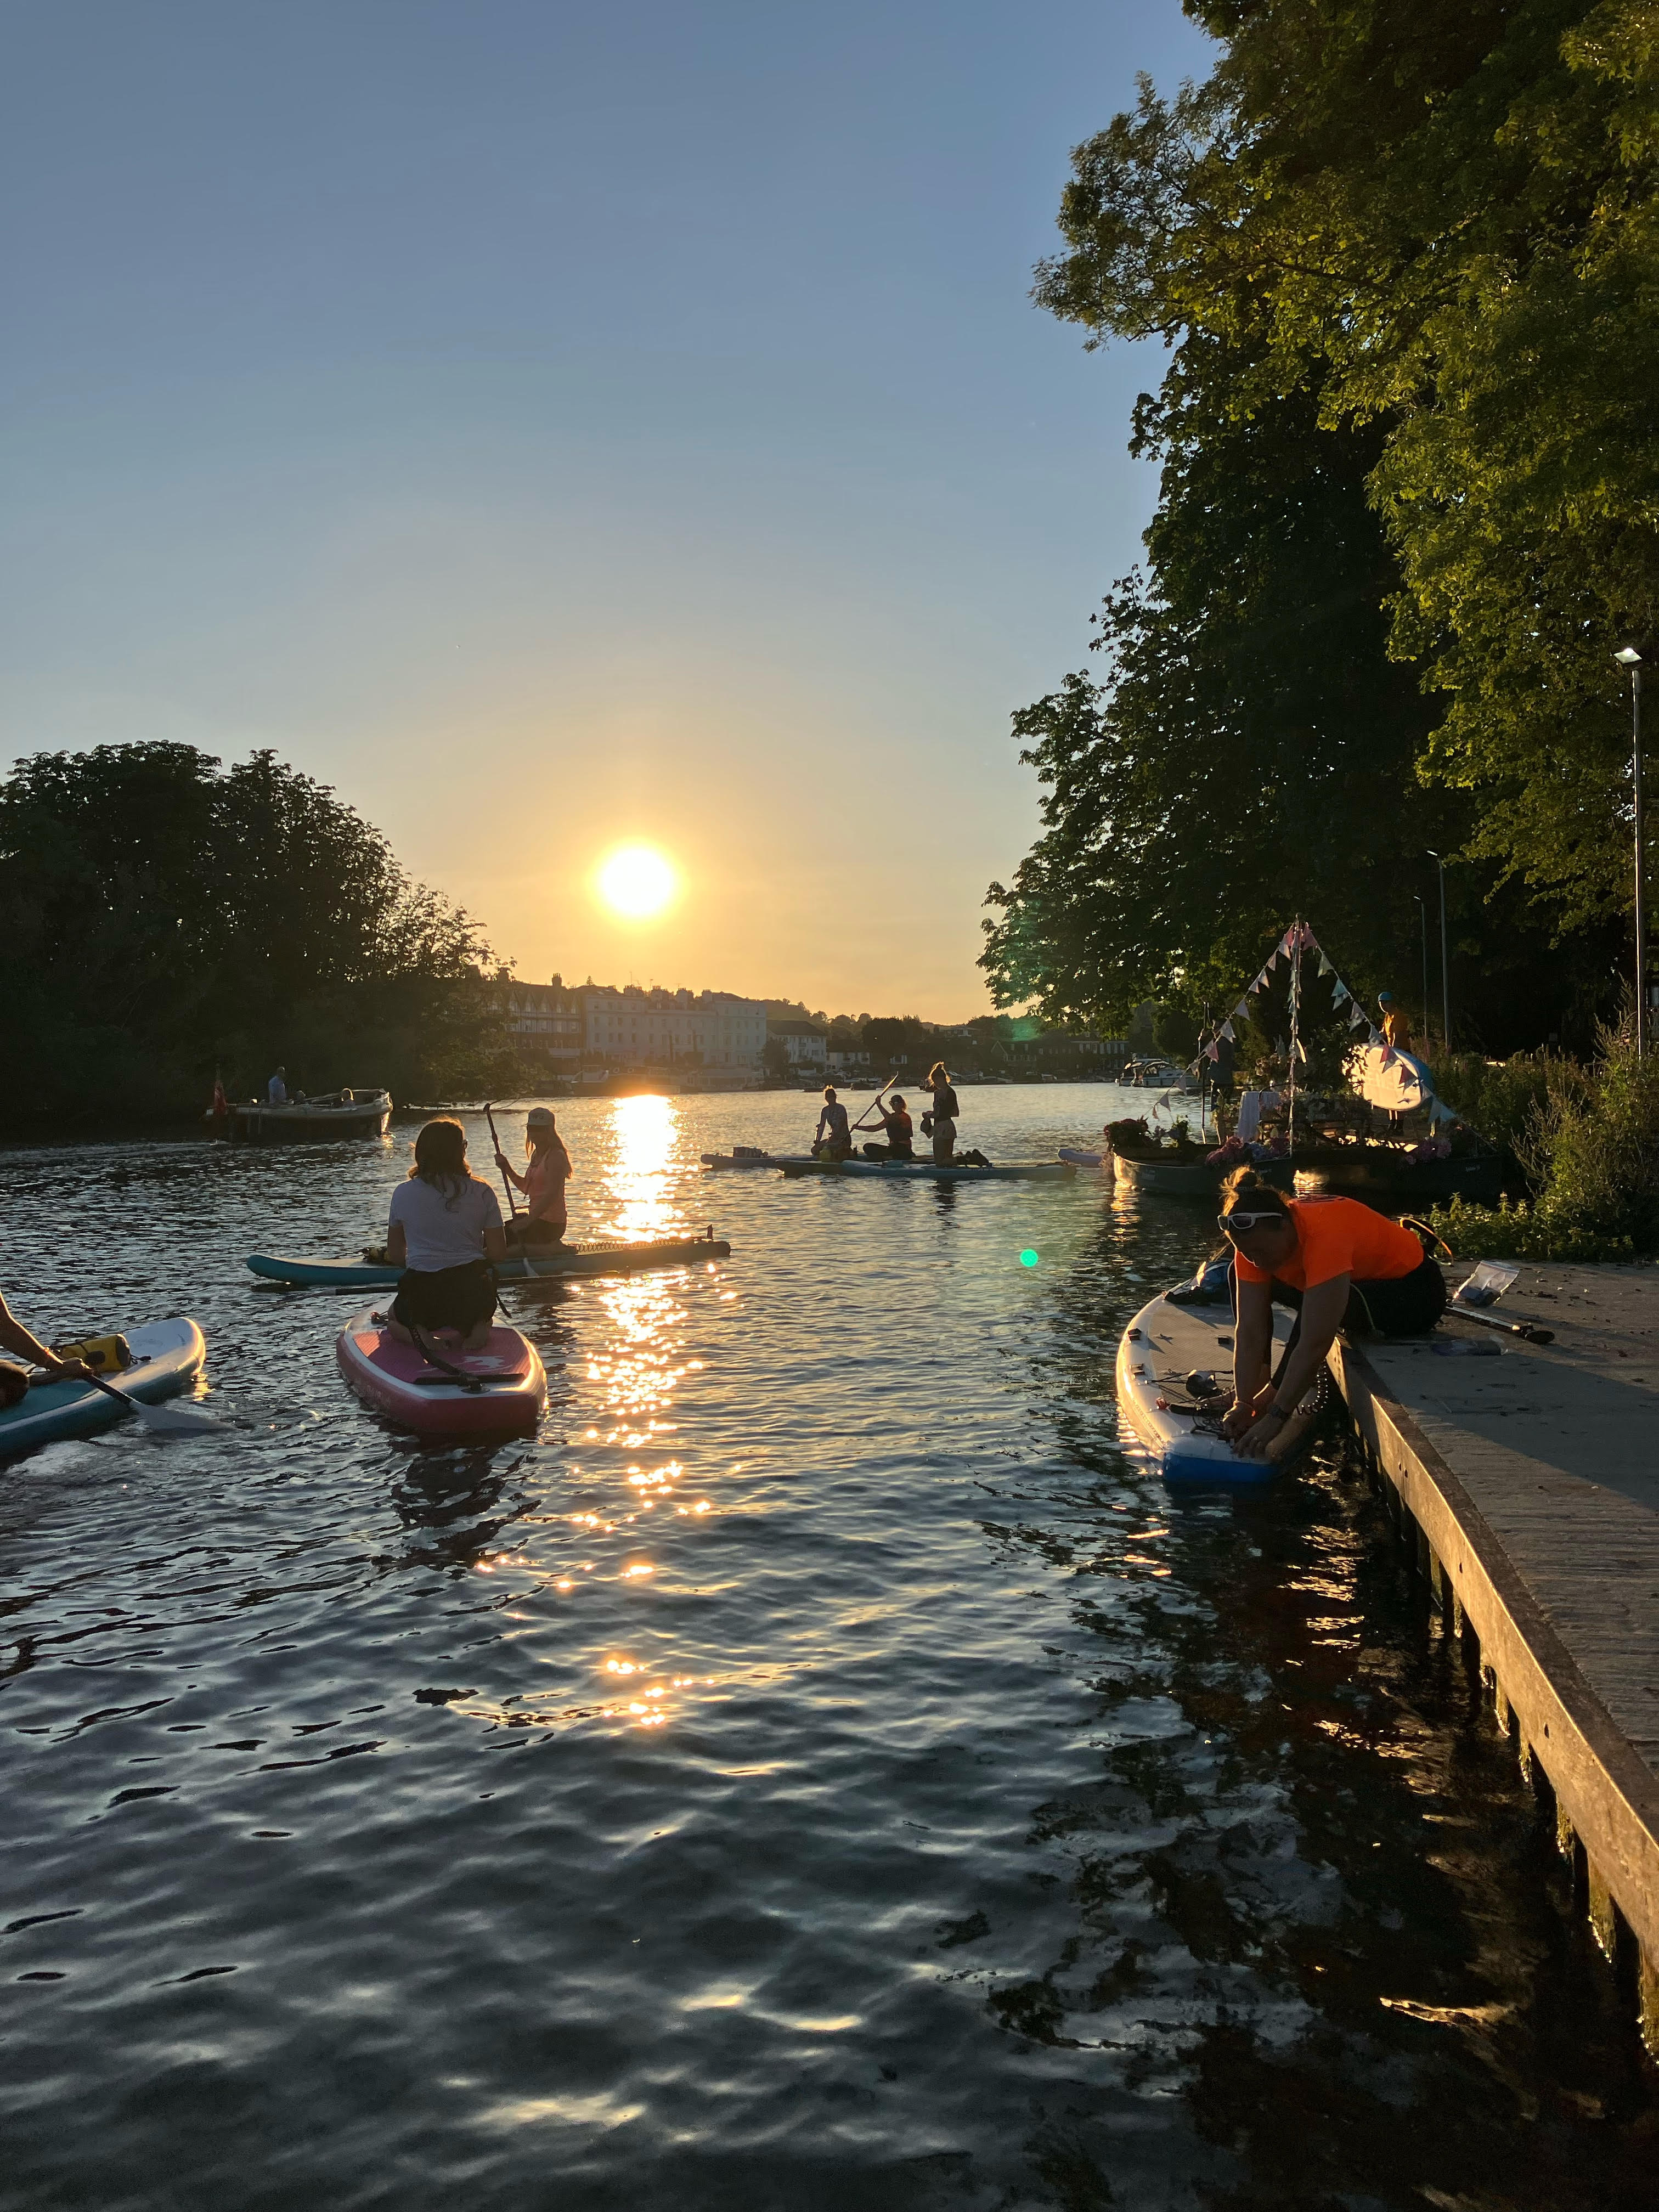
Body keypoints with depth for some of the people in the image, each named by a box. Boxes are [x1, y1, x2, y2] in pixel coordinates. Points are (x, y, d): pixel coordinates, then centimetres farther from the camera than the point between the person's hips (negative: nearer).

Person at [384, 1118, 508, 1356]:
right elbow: (498, 1253, -1)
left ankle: (418, 1333, -2)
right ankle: (472, 1329, -1)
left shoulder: (403, 1193, 0)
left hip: (422, 1297, 0)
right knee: (482, 1317, 37)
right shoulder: (482, 1193, -3)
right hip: (474, 1297, 0)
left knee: (394, 1318, 34)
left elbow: (395, 1255, 9)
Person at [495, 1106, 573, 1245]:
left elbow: (552, 1195, -23)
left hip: (550, 1224, -9)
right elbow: (526, 1187, 22)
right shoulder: (536, 1154, 13)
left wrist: (528, 1220, -28)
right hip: (537, 1219, 9)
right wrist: (507, 1168, 9)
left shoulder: (556, 1156, -14)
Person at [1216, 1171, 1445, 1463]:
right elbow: (1249, 1333, -20)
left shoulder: (1324, 1235, -39)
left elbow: (1313, 1345, -42)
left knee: (1319, 1305, -36)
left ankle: (1272, 1396, -17)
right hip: (1362, 1281, 7)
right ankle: (1259, 1383, 0)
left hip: (1415, 1292, -7)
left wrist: (1275, 1418, -42)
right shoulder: (1256, 1241, -18)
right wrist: (1242, 1403, -29)